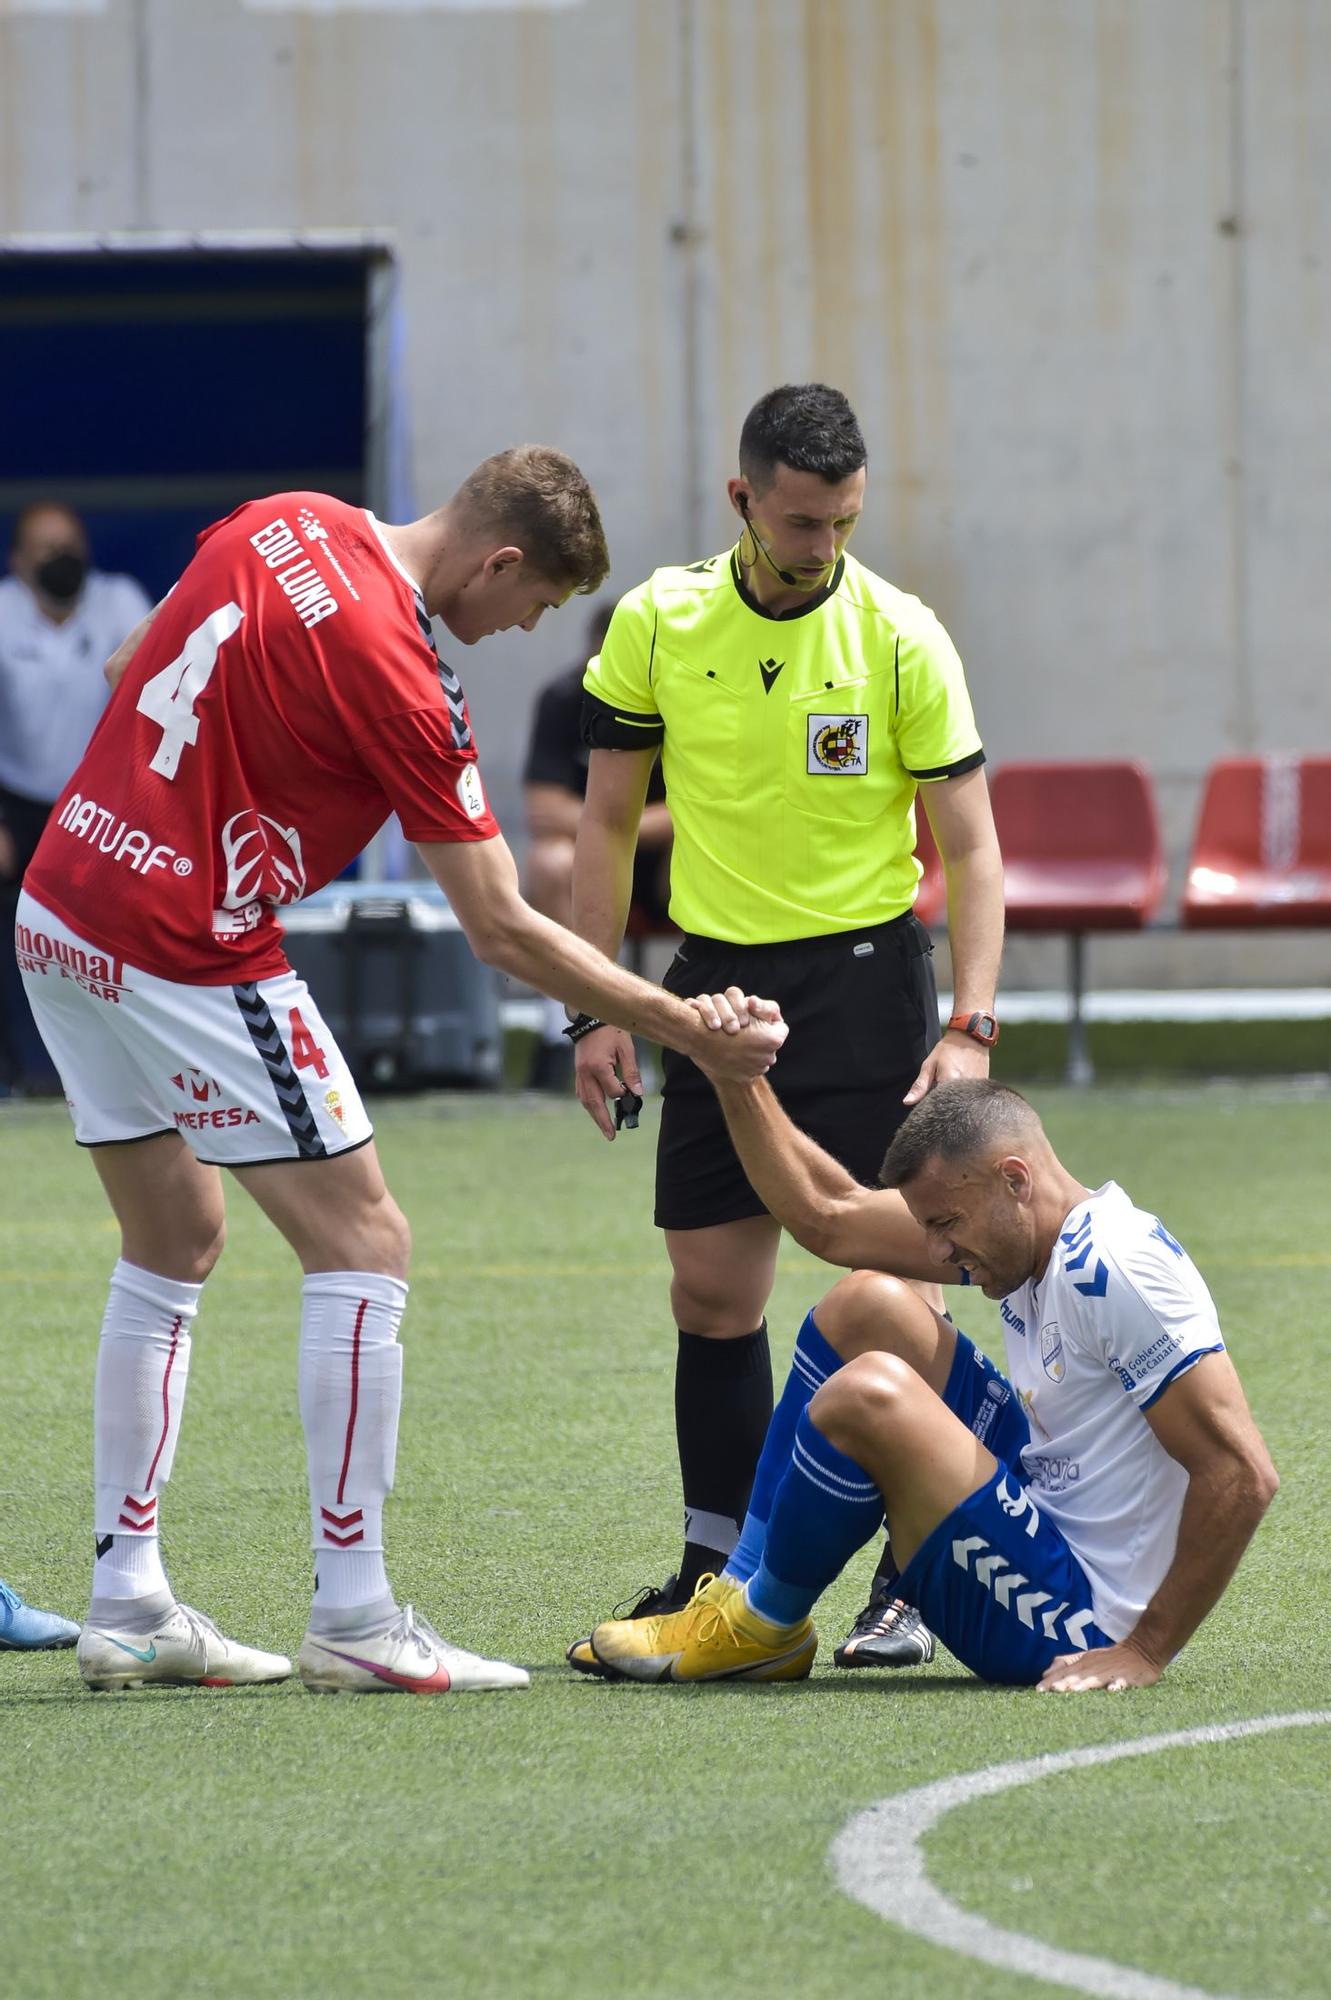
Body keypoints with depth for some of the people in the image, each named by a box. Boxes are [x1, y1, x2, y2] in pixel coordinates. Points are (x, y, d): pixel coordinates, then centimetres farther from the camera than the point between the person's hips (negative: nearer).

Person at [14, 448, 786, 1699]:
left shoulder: (285, 524, 5)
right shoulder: (399, 679, -17)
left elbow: (129, 669, 19)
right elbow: (502, 933, -13)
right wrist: (684, 1027, -6)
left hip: (60, 915, 9)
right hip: (192, 958, -9)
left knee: (171, 1245, 18)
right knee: (360, 1243, -2)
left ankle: (127, 1602, 17)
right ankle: (352, 1617, -3)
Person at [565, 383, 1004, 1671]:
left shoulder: (901, 639, -8)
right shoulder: (658, 624, -1)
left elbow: (970, 849, -6)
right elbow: (609, 823, 8)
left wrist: (971, 1027, -17)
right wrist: (596, 1009, 2)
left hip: (862, 973, -3)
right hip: (716, 974, 3)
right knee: (710, 1290, 5)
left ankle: (911, 1578, 3)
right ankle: (717, 1575, 15)